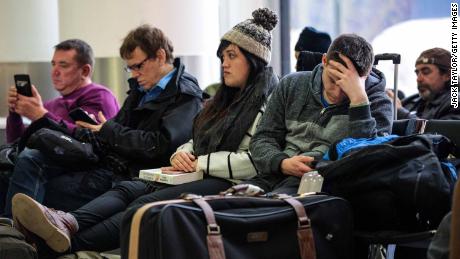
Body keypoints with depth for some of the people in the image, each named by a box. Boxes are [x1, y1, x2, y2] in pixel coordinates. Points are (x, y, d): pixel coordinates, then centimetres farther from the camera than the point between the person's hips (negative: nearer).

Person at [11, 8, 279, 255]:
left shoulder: (267, 101, -1)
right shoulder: (224, 100, 27)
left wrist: (201, 163, -11)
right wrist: (182, 154, 2)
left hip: (229, 184, -8)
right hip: (196, 178, 8)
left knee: (148, 203, -29)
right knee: (128, 189, -18)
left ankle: (73, 243, -46)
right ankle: (68, 223, -44)